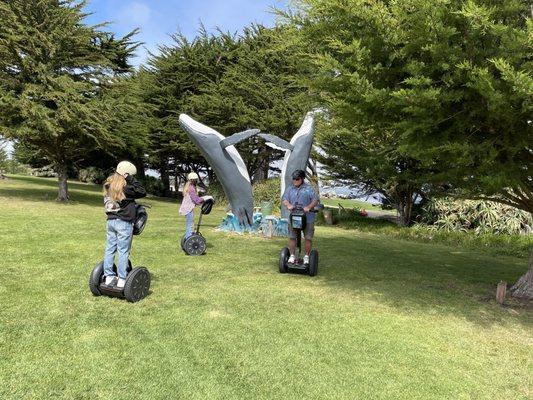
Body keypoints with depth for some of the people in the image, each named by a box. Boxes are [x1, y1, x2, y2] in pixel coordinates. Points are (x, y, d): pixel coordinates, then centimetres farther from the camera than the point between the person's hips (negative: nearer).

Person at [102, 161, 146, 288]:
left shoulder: (108, 185, 9)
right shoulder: (125, 187, -15)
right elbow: (142, 192, -11)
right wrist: (132, 180, -9)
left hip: (111, 221, 7)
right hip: (124, 223, -7)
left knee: (110, 249, 11)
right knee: (123, 251, -1)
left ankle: (109, 277, 17)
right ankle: (121, 280, 2)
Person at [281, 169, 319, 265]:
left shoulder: (309, 188, 3)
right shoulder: (289, 189, 14)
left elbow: (315, 200, -7)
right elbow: (284, 199, 4)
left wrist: (308, 207, -24)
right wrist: (288, 205, -18)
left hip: (307, 218, -2)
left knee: (308, 238, 2)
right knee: (292, 237, 3)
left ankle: (306, 256, 15)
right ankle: (292, 256, 14)